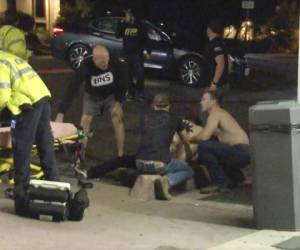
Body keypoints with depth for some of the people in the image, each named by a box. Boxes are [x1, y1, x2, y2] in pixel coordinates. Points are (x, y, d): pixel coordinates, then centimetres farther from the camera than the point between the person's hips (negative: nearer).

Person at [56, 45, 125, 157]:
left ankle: (120, 154, -3)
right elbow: (73, 88, -39)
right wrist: (61, 113, -44)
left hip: (112, 95, 0)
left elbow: (121, 83, -15)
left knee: (118, 119, -13)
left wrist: (118, 102, -21)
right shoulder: (86, 66, -36)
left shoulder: (114, 63, -33)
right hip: (92, 96, 0)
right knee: (85, 121, -8)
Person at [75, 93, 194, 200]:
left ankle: (89, 173, 24)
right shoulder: (174, 119, 8)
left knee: (121, 160, 31)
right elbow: (187, 142, 20)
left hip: (141, 164, 3)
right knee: (188, 171, 17)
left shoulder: (146, 118, 15)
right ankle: (167, 180, -10)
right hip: (162, 164, -3)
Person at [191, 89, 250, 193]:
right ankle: (238, 179, 29)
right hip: (243, 154, 11)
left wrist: (192, 139, -2)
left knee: (203, 147, -21)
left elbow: (204, 136, -20)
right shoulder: (221, 112, 21)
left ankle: (217, 182, -14)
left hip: (240, 152, -11)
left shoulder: (215, 113, -10)